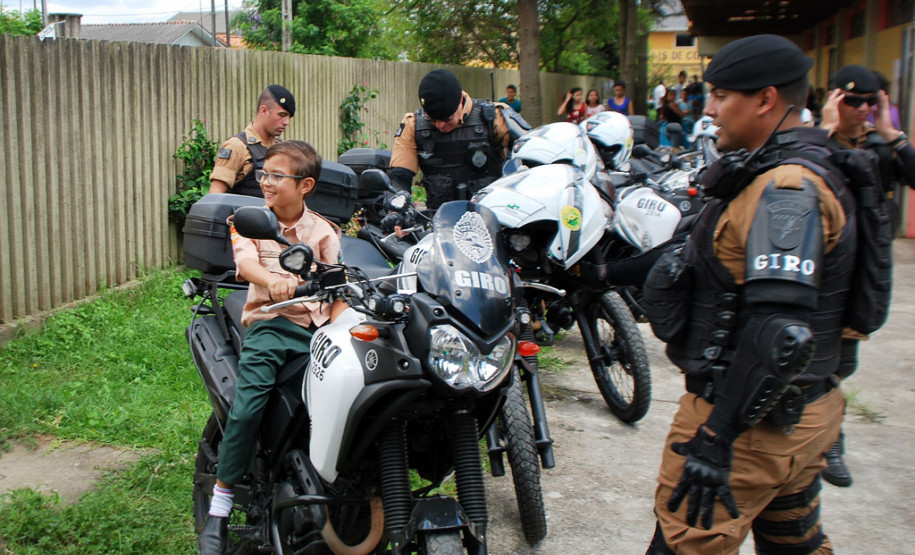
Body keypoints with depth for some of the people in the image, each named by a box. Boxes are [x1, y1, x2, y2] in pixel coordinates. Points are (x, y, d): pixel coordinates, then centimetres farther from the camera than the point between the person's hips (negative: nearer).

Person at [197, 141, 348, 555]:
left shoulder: (323, 231, 13)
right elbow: (245, 261, -9)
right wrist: (273, 280, -32)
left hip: (316, 327, 1)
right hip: (269, 323, -1)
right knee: (247, 404, -22)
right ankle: (220, 505, -10)